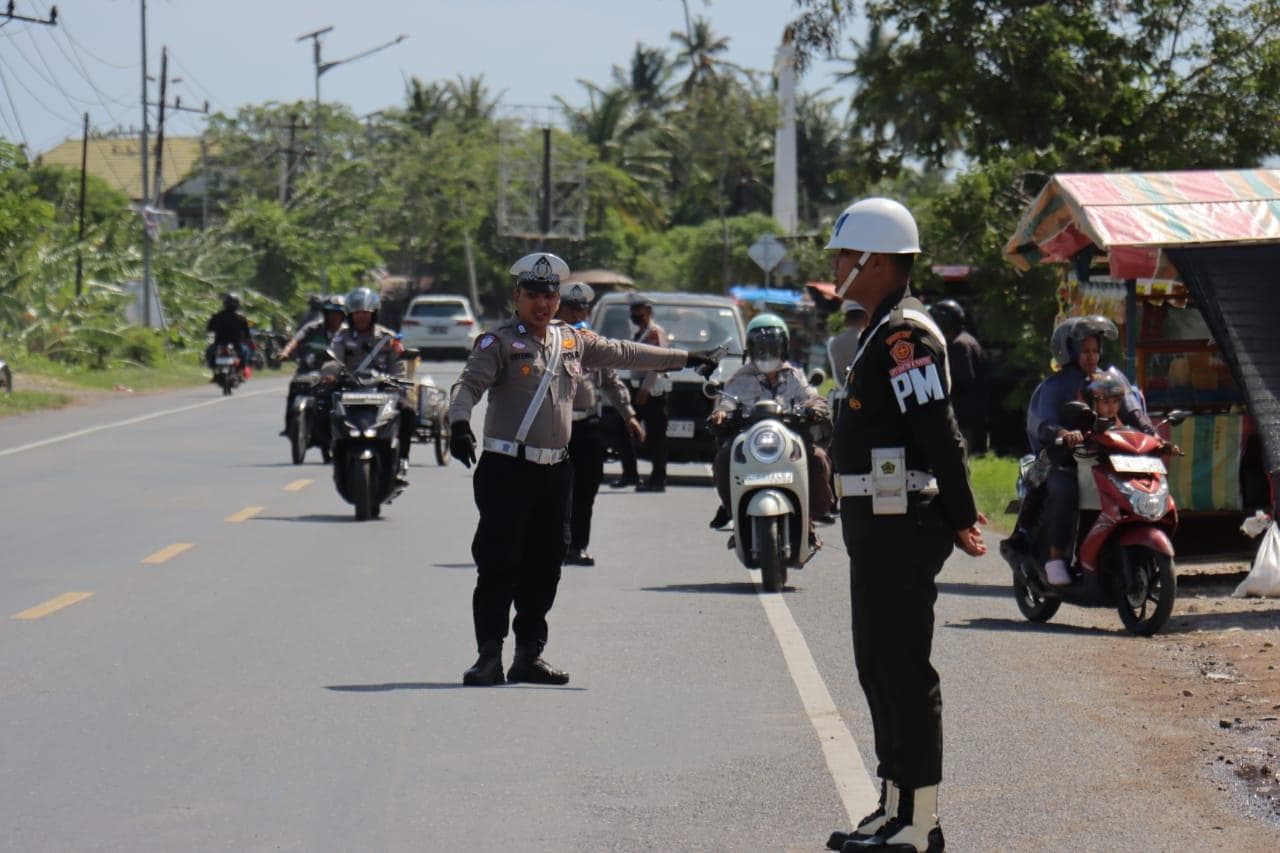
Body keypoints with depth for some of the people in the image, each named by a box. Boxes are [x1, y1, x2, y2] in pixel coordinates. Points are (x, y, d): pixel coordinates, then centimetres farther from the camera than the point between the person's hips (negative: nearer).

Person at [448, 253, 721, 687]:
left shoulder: (573, 340, 15)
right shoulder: (499, 343, -3)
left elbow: (624, 353, 27)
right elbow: (468, 384, -15)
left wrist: (685, 358, 34)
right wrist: (460, 424, -36)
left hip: (554, 471, 6)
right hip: (507, 470, -6)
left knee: (544, 567, 8)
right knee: (498, 565, -8)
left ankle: (530, 654, 15)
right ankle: (489, 655, -4)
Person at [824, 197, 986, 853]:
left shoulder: (904, 335, -17)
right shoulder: (882, 332, 17)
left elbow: (939, 434, -23)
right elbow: (931, 434, 20)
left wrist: (960, 519, -20)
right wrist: (954, 513, 17)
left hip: (899, 529, -11)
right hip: (878, 528, 11)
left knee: (904, 674, -7)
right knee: (879, 669, 16)